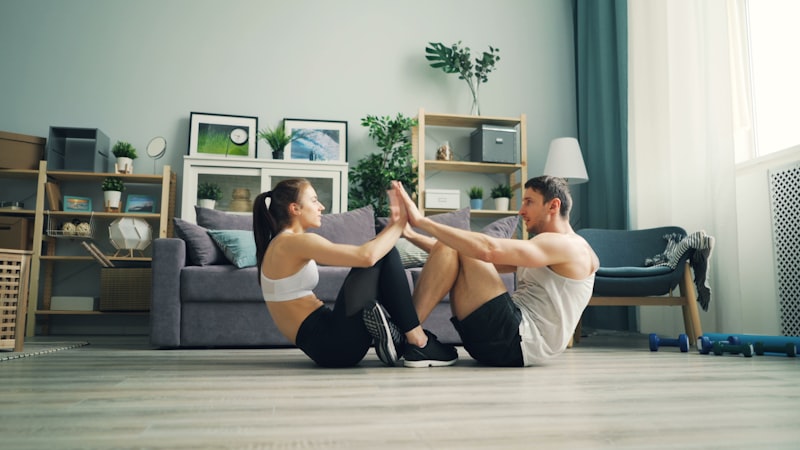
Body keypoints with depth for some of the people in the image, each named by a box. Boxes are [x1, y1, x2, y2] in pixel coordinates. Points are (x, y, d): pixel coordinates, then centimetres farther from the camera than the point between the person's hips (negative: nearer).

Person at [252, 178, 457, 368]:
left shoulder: (282, 245, 17)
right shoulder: (296, 242, -13)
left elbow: (359, 254, 16)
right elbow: (366, 256, -23)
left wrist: (392, 225, 11)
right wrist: (399, 224, -8)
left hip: (321, 344, 10)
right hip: (333, 343, -10)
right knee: (381, 255, -7)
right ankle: (419, 343, -5)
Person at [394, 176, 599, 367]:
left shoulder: (569, 245, -5)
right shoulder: (539, 248, 26)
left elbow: (489, 250, -20)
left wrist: (422, 220, -17)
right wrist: (413, 235, 11)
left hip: (519, 343, -9)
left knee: (459, 253, -16)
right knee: (448, 248, 2)